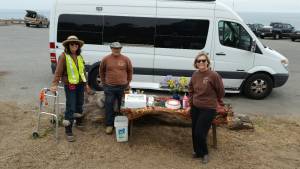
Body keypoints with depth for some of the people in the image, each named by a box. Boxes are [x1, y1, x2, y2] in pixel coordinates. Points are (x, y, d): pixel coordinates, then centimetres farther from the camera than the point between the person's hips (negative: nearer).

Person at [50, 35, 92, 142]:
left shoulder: (79, 57, 9)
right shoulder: (64, 56, -10)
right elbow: (58, 71, -17)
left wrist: (86, 84, 19)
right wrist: (54, 84, -26)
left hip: (80, 84, 6)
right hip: (70, 85, -6)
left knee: (79, 104, 18)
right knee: (70, 108, -6)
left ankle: (79, 122, 40)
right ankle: (68, 131, 2)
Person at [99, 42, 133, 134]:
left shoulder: (126, 59, -2)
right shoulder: (106, 59, -2)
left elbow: (130, 71, 9)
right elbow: (101, 71, 11)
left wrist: (128, 83, 9)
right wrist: (103, 82, 11)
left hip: (122, 87, 0)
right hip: (109, 87, 0)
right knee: (109, 106, 4)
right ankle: (109, 125, 16)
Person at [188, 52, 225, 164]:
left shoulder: (213, 75, -18)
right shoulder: (195, 74, 1)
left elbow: (221, 91, -5)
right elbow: (191, 88, 19)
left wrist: (215, 101, 9)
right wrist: (191, 100, 16)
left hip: (208, 109, -6)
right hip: (195, 107, 6)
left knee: (200, 133, -4)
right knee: (194, 132, 13)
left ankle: (204, 153, 21)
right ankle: (197, 151, 34)